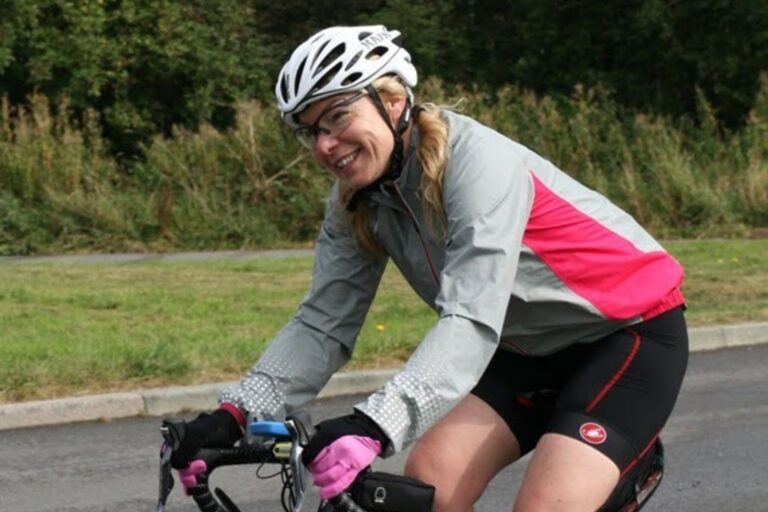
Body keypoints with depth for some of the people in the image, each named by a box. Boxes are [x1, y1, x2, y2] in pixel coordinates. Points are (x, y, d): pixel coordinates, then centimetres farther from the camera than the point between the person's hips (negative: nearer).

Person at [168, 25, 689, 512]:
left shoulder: (477, 164, -29)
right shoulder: (359, 203, -6)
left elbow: (472, 321, -40)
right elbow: (323, 323, -11)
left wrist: (375, 426, -54)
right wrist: (235, 414, -27)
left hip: (628, 331, -7)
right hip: (535, 346, 7)